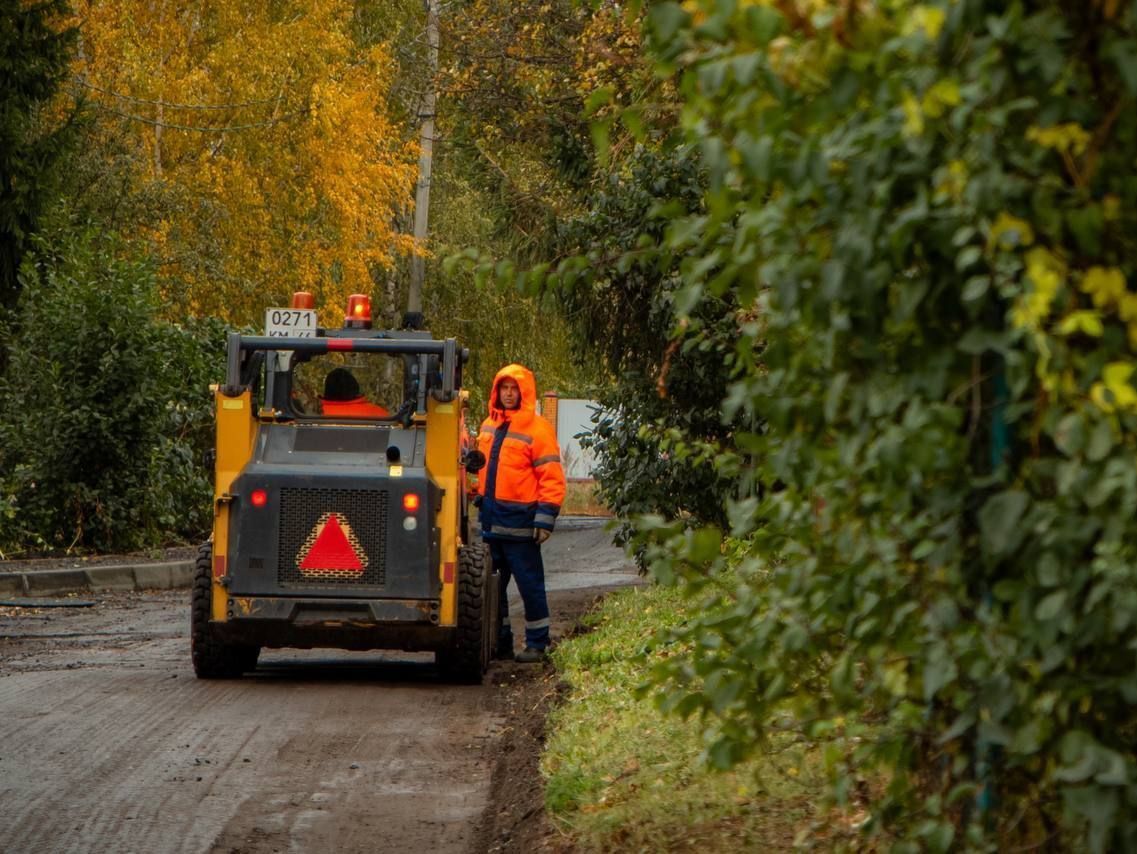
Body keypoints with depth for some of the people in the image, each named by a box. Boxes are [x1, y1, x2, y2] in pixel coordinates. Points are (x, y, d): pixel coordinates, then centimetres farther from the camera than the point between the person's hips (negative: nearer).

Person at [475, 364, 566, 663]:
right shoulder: (489, 427, 13)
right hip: (491, 520, 7)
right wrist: (480, 501, 20)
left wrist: (545, 518, -16)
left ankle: (536, 644, 5)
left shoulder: (538, 429, -8)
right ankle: (499, 641, 19)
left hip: (519, 522, -7)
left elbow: (552, 478, -10)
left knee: (529, 583, -2)